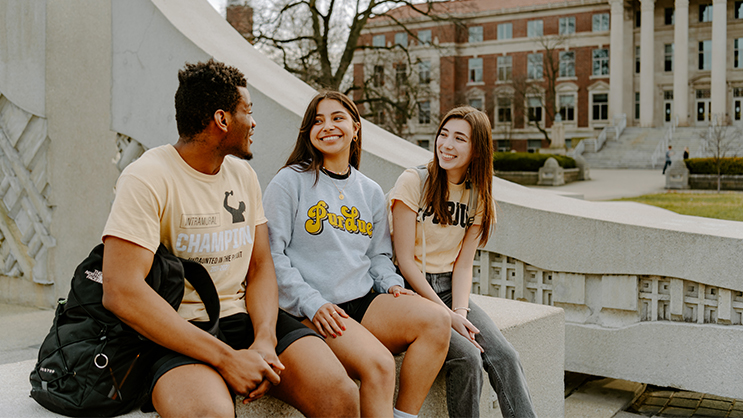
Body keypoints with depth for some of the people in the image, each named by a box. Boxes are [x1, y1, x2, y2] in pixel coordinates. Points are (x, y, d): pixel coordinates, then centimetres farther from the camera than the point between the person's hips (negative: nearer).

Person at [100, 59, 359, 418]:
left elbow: (260, 267, 10)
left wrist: (265, 338, -12)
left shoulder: (244, 175, 12)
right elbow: (121, 293, -20)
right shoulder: (147, 178, -11)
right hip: (178, 331, -5)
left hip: (247, 316, 5)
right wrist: (226, 359, -23)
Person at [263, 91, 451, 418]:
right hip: (311, 311, -5)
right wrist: (311, 304, -15)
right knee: (379, 366, -29)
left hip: (364, 302, 6)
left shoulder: (371, 192, 18)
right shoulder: (291, 181, 1)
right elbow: (271, 253, -5)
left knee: (436, 320, -21)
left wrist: (392, 284, 1)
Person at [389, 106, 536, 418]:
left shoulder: (478, 195, 7)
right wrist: (447, 314, -16)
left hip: (450, 289, 5)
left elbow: (463, 263, 3)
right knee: (467, 357, -25)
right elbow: (405, 260, -12)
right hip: (411, 290, -5)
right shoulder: (413, 182, -9)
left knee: (505, 356, -16)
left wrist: (460, 310, -15)